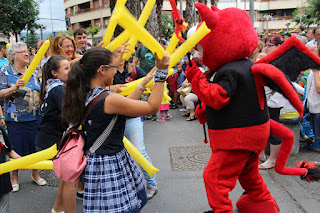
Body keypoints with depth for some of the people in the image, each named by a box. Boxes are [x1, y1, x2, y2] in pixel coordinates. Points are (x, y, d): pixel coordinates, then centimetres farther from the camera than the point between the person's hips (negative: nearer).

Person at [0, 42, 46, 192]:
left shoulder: (33, 72, 10)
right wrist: (15, 87, -24)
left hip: (35, 117, 4)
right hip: (15, 119, -4)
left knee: (35, 146, 11)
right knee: (16, 149, 6)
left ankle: (35, 174, 29)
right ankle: (14, 177, 26)